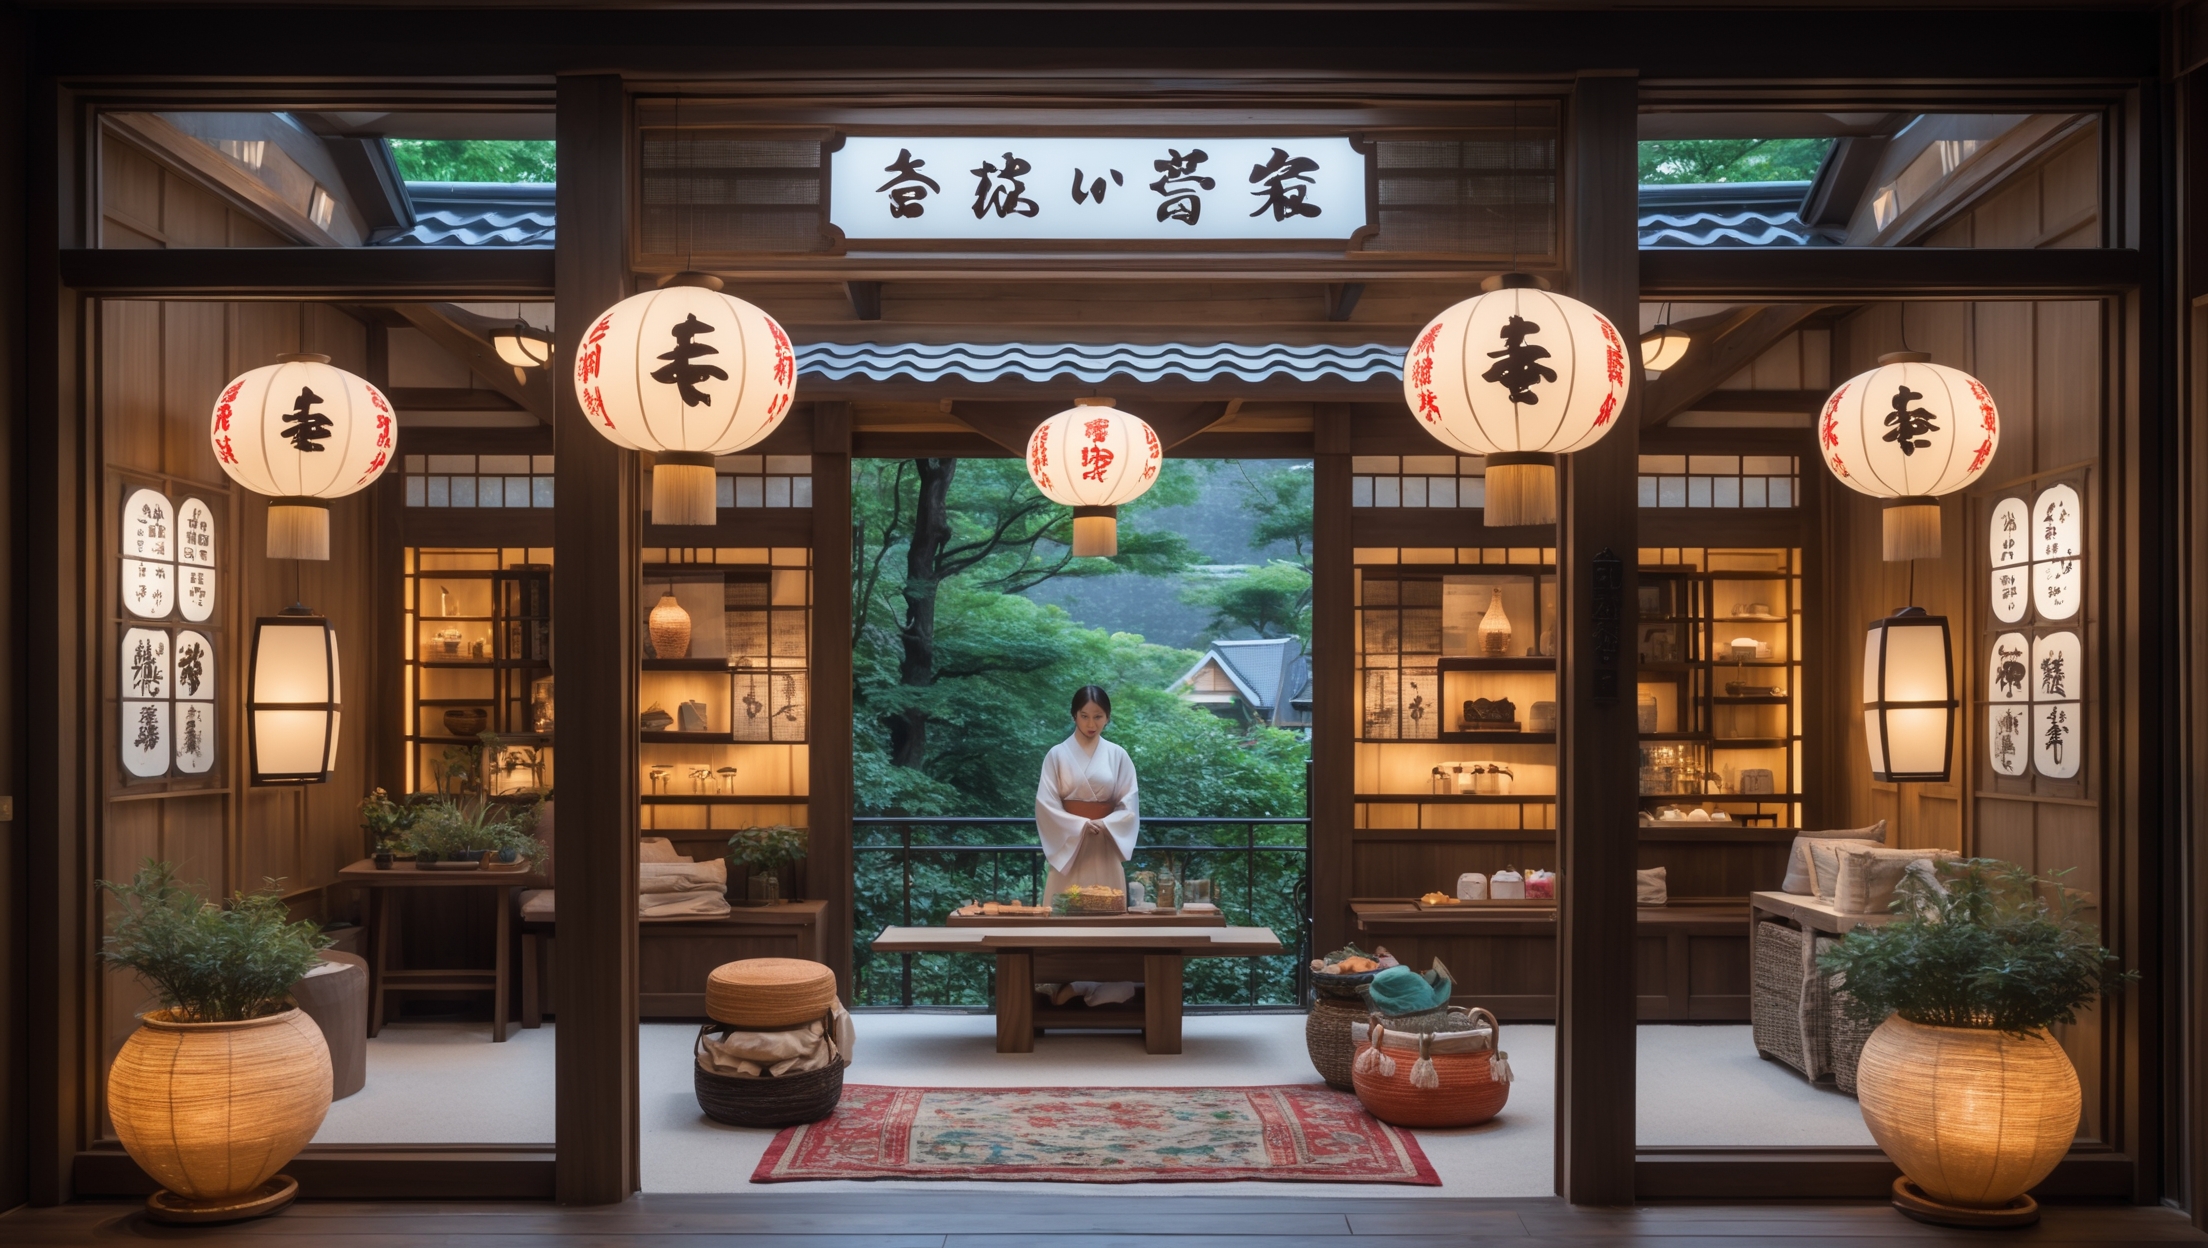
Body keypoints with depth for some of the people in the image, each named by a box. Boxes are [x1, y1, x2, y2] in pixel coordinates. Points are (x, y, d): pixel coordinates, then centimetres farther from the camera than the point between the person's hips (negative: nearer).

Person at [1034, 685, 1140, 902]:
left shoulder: (1118, 756, 5)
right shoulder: (1057, 754, 0)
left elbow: (1128, 805, 3)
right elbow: (1046, 804, -4)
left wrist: (1104, 825, -14)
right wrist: (1081, 825, -15)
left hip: (1106, 846, 1)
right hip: (1069, 843, -1)